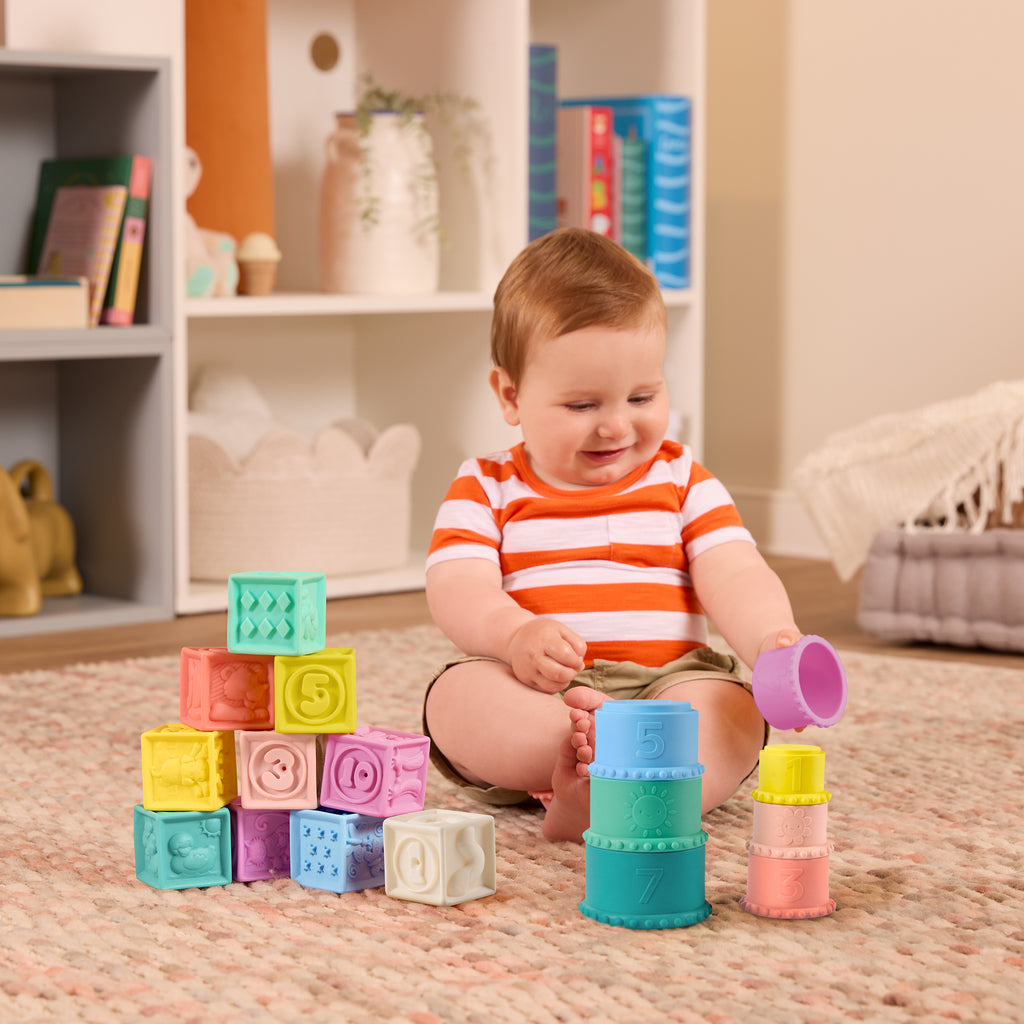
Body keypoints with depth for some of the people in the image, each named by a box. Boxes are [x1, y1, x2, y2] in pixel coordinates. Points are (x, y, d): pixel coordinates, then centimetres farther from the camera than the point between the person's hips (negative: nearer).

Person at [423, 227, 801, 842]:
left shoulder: (682, 481, 14)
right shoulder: (487, 490, 10)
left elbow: (736, 580, 2)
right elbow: (458, 589, -5)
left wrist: (774, 642, -21)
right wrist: (515, 634, -28)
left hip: (667, 682, 1)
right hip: (527, 693, 0)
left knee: (734, 710, -30)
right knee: (457, 696, -30)